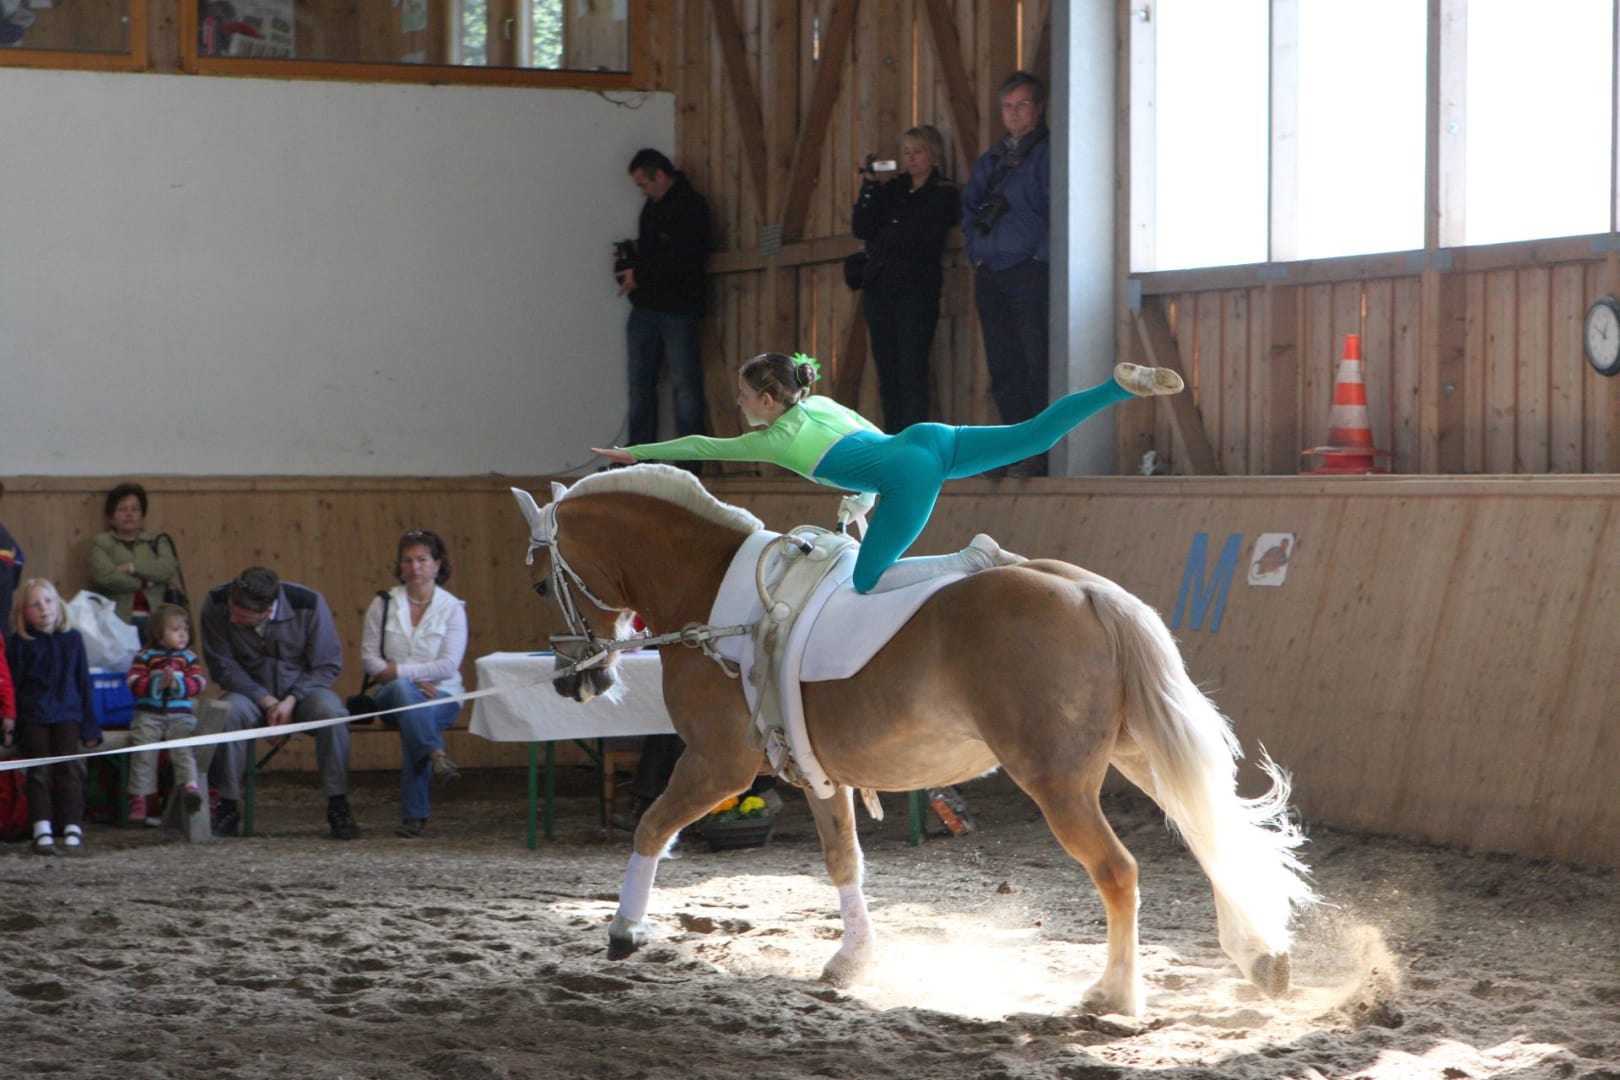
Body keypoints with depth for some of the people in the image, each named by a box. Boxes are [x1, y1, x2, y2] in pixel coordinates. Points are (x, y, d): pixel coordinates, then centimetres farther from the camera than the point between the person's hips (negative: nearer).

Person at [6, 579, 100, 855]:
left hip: (67, 715, 1)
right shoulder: (19, 643, 1)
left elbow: (83, 684, 11)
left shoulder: (72, 639, 8)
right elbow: (12, 684, 3)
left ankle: (73, 829, -2)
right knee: (39, 772, -4)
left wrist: (90, 727, 10)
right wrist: (10, 723, -3)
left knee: (67, 770, -3)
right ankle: (42, 832, -7)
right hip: (32, 718, -1)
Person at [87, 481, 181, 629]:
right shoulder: (101, 543, 12)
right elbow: (105, 576, -5)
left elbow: (168, 568, 1)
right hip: (118, 619, -2)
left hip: (153, 619, 2)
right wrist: (144, 583, -1)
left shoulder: (158, 542, 19)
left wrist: (131, 567, -5)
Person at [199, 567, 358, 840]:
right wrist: (266, 702, -19)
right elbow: (222, 666, -9)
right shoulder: (216, 604, -17)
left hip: (303, 688, -1)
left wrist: (291, 701, -22)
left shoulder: (310, 605, -20)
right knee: (227, 713, -33)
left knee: (332, 714, -33)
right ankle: (228, 809, -22)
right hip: (250, 691, 1)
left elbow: (328, 665, -8)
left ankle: (338, 806, -21)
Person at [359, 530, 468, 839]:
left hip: (441, 695, -1)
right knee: (404, 691, -38)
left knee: (412, 718, -36)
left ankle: (414, 815, -37)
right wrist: (406, 679, -12)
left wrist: (397, 671, -14)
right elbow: (368, 656, 3)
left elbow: (448, 665, -7)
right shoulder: (383, 605, 10)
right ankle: (436, 754, -53)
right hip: (391, 693, 1)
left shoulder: (452, 608, 4)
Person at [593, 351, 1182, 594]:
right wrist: (861, 495, 46)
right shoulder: (822, 405, 28)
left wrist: (635, 453, 27)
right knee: (1033, 436, 0)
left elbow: (700, 446, 18)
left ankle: (975, 557, -21)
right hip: (925, 437, 8)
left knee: (869, 583, -7)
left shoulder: (773, 440, 9)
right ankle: (1123, 383, -14)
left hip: (908, 477, -8)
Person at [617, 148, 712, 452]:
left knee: (685, 382, -3)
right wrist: (628, 262, 3)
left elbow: (684, 261, -18)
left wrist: (640, 275, -12)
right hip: (646, 307, 8)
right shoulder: (653, 206, 16)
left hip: (678, 309, -8)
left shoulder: (691, 207, -10)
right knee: (640, 383, 7)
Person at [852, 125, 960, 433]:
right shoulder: (892, 189, 18)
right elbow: (862, 229, 6)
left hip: (916, 289, -5)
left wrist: (881, 242, 3)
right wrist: (869, 188, -3)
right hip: (881, 287, 5)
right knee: (887, 373, 2)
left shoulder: (943, 194, 3)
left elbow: (916, 237, -9)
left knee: (911, 373, -12)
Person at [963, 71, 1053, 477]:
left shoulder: (1048, 153, -1)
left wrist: (1041, 257, -12)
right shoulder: (991, 160, 21)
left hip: (1029, 272, -7)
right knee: (1002, 367, 5)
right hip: (990, 273, 7)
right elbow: (969, 206, 25)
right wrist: (976, 254, 11)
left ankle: (1042, 453, -12)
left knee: (1036, 364, -11)